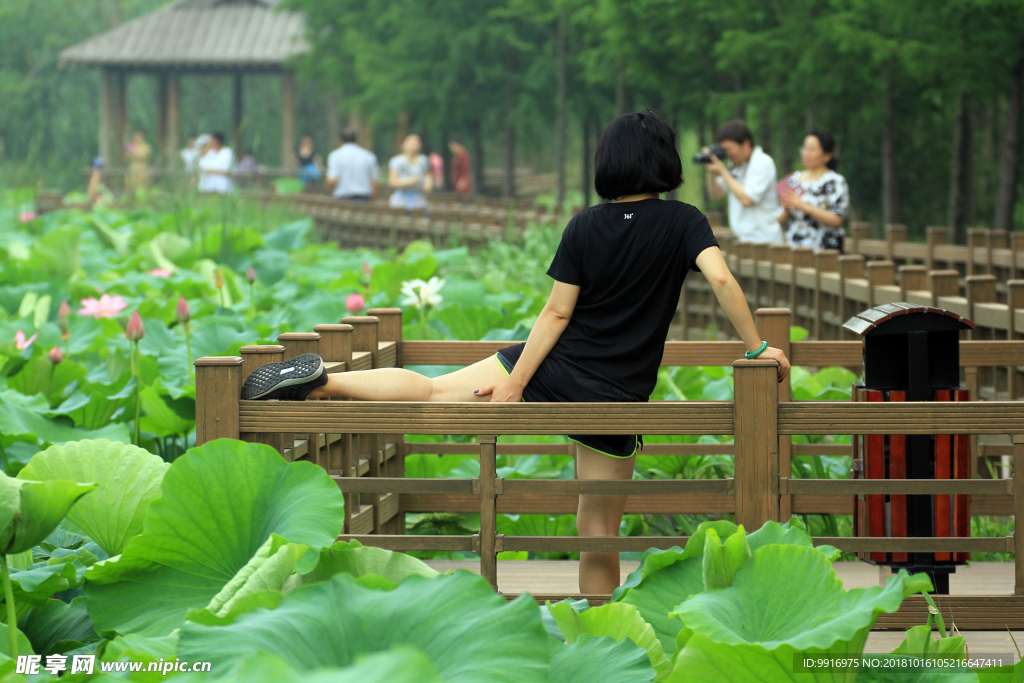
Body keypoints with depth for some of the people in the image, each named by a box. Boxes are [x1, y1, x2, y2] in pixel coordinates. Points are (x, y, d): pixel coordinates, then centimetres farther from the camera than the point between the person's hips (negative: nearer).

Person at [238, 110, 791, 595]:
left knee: (429, 391, 9)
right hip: (616, 398, -1)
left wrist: (517, 380, -3)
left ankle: (320, 379, -4)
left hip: (555, 372, 1)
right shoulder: (684, 222, -5)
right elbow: (721, 279, -19)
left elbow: (557, 312, -4)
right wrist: (757, 350, -10)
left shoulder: (585, 226, -1)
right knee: (599, 533, 6)